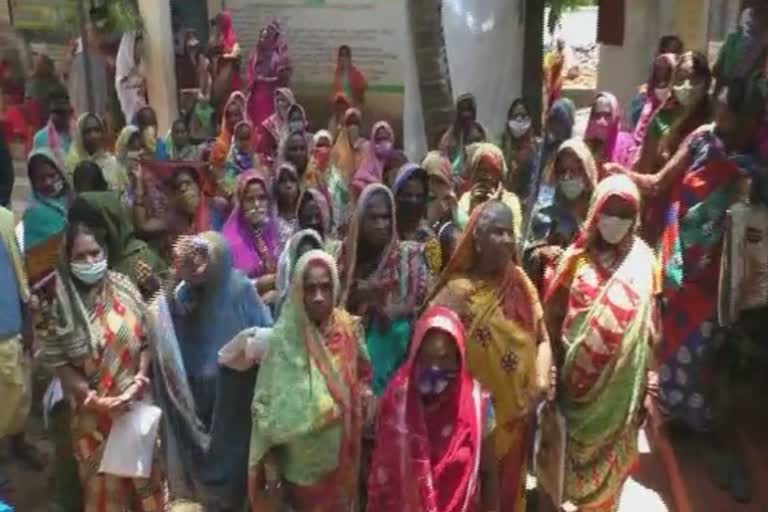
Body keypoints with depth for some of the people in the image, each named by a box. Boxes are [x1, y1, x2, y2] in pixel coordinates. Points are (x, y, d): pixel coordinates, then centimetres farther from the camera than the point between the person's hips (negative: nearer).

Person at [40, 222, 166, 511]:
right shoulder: (63, 307, -12)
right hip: (94, 412, -2)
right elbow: (60, 364, -10)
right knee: (105, 481, 13)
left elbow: (146, 340, -3)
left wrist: (139, 382, -16)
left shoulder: (123, 289, -6)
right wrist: (96, 400, -17)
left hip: (137, 402, 2)